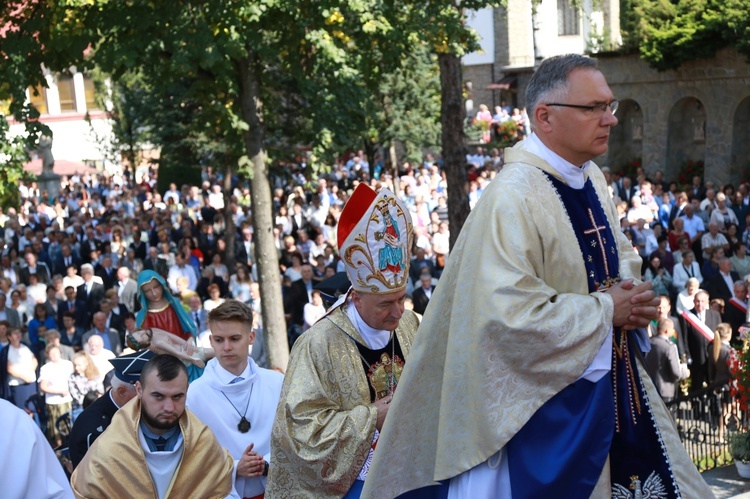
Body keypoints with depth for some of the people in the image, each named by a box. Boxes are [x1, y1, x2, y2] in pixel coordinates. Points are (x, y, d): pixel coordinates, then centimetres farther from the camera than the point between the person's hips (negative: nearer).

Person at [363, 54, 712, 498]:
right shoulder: (513, 198, -24)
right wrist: (606, 310, -19)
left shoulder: (592, 178, 4)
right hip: (551, 399, -8)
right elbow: (510, 314, -29)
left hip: (611, 378, 8)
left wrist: (630, 291, -3)